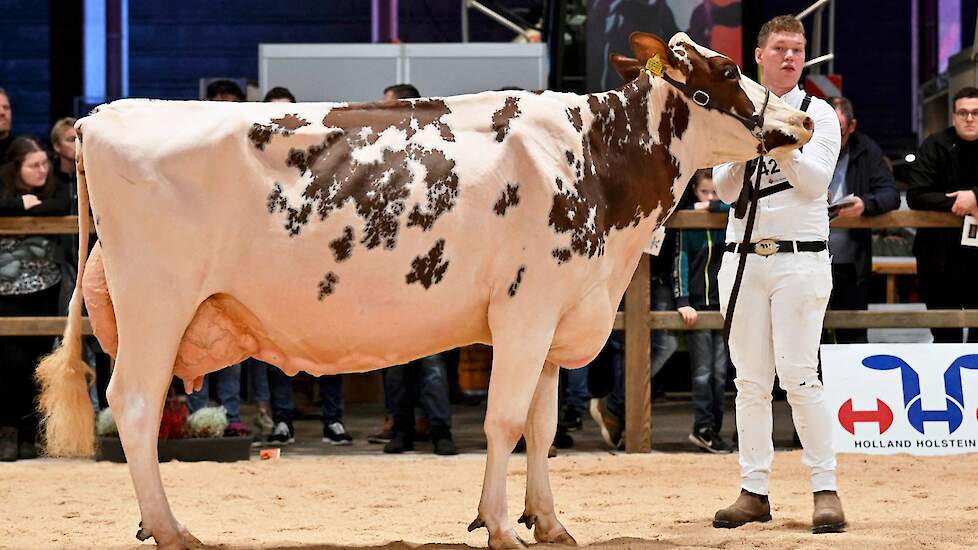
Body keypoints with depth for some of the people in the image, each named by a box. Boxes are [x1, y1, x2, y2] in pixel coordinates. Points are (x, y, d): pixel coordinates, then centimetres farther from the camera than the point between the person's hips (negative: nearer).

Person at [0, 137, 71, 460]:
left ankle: (28, 434, 11)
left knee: (37, 363, 4)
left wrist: (31, 208, -13)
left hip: (44, 291, 2)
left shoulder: (55, 188, 5)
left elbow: (61, 208, -16)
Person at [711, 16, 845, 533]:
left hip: (799, 258, -4)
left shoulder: (819, 114, 4)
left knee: (799, 377, -11)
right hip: (743, 257, 4)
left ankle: (825, 489, -7)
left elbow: (815, 182, -9)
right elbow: (725, 191, 4)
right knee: (750, 379, 4)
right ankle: (754, 491, 8)